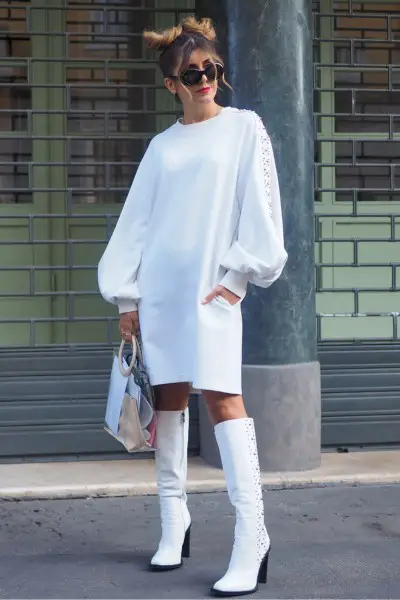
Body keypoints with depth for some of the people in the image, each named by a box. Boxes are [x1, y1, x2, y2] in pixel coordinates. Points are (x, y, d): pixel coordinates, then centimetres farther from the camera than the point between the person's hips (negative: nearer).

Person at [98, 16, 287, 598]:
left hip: (212, 287, -4)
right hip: (159, 288, 4)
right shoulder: (162, 146, 15)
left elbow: (260, 203, 0)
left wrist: (240, 273, -8)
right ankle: (174, 525, 14)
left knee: (222, 396, -14)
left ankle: (252, 537, -15)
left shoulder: (244, 127, 6)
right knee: (169, 397, 5)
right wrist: (127, 294, 7)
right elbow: (137, 222, 13)